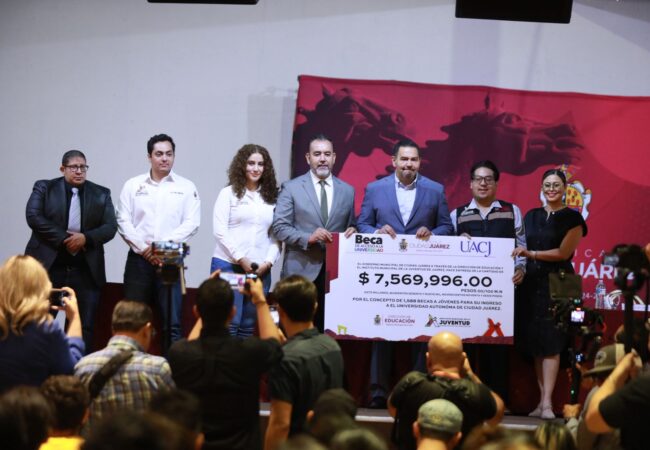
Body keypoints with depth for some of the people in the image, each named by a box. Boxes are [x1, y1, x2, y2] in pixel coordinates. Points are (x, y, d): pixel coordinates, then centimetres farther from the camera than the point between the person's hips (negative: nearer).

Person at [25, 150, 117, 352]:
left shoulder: (101, 194, 9)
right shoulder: (44, 188, 4)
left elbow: (110, 227, 2)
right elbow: (34, 217, -9)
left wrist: (86, 238, -16)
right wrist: (63, 239, -15)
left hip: (86, 270, 2)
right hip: (49, 266, -2)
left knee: (85, 326, 1)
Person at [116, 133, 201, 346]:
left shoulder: (186, 187, 7)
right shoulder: (133, 185, 9)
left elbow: (192, 223, -2)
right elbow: (123, 221, 3)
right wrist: (143, 248, -9)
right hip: (138, 259, 1)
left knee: (172, 322, -4)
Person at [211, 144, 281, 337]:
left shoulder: (272, 197, 12)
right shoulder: (229, 193, 4)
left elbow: (276, 235, 9)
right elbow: (220, 230, -3)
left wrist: (268, 262, -5)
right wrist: (241, 259, -10)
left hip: (260, 269, 3)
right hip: (228, 265, -3)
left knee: (249, 325, 3)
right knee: (229, 323, -7)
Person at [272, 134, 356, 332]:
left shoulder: (347, 190, 13)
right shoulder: (291, 188, 3)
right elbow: (279, 227, -2)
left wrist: (352, 232, -5)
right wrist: (309, 238, -16)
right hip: (301, 271, -3)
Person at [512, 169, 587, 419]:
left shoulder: (572, 218, 0)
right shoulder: (531, 216, 15)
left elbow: (563, 253, -8)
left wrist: (531, 254, -15)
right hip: (532, 283, 5)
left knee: (550, 342, -11)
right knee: (535, 342, 2)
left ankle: (547, 403, -15)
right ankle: (541, 400, 6)